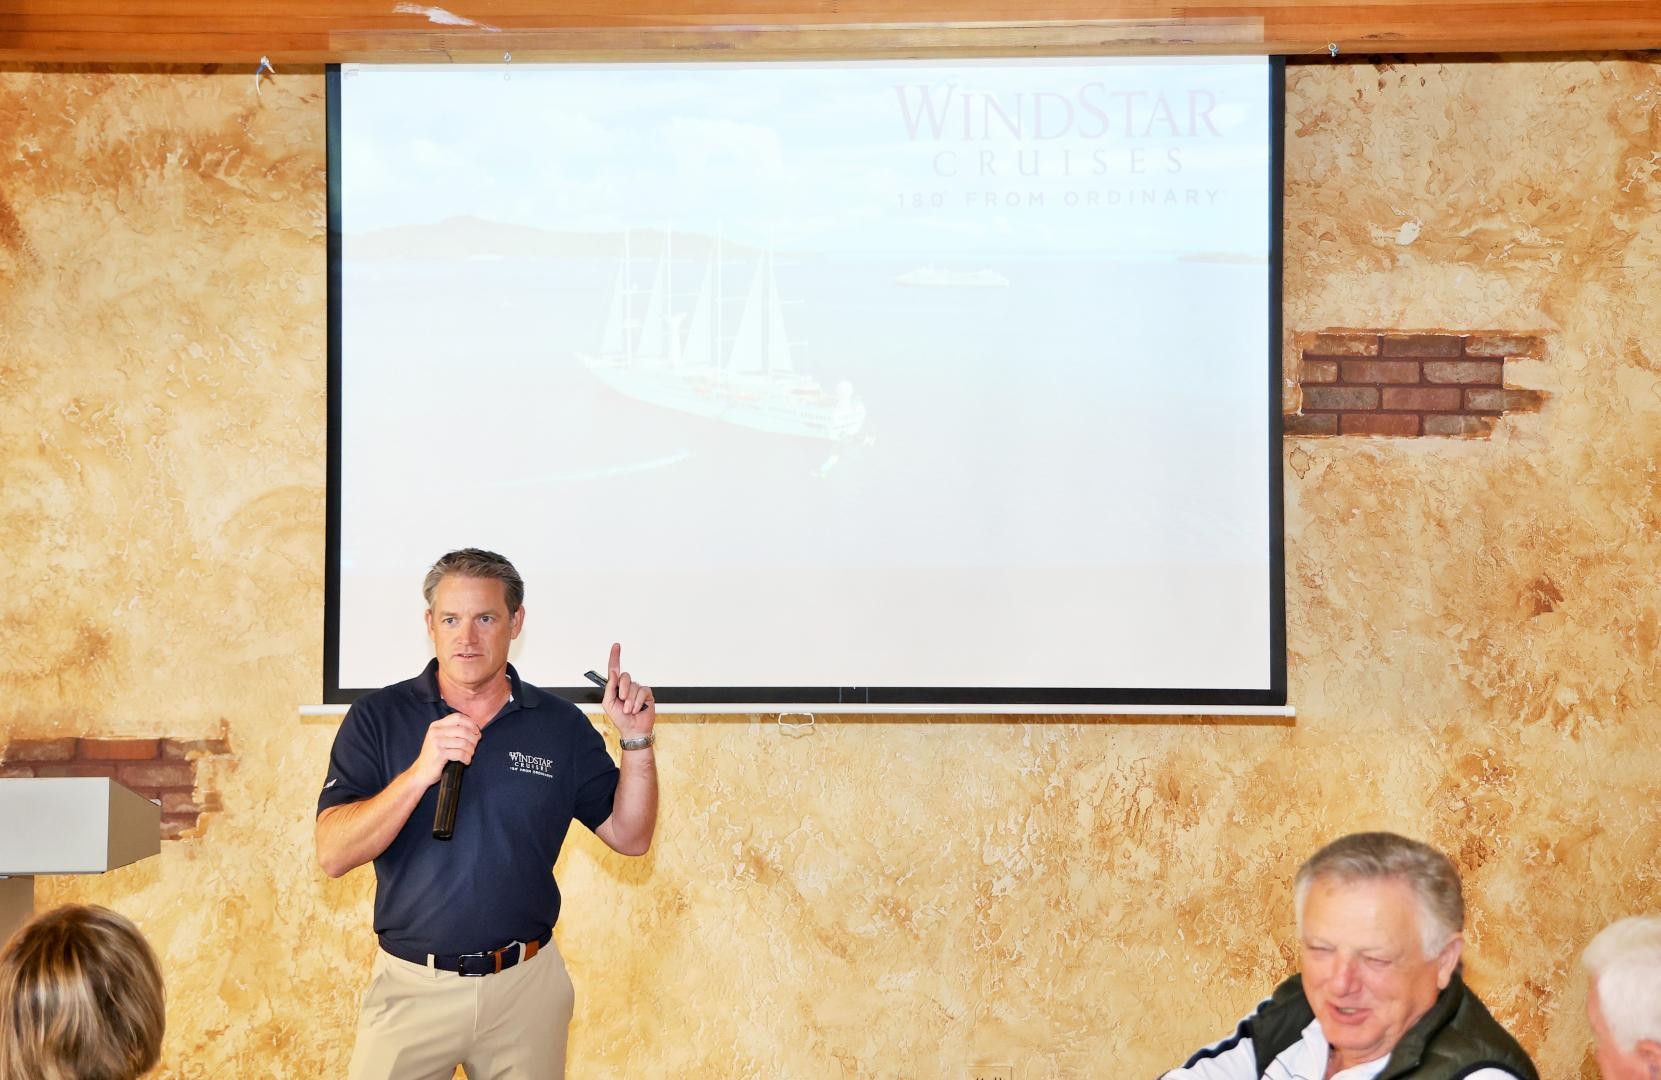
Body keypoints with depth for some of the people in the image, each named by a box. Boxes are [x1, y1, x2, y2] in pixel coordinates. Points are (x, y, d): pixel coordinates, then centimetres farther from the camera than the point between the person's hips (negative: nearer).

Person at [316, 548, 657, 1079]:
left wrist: (636, 740, -9)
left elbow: (630, 836, 5)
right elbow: (334, 854, -12)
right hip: (411, 987, -1)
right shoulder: (378, 717, -3)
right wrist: (420, 772, -25)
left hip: (526, 988, 1)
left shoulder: (561, 725, 2)